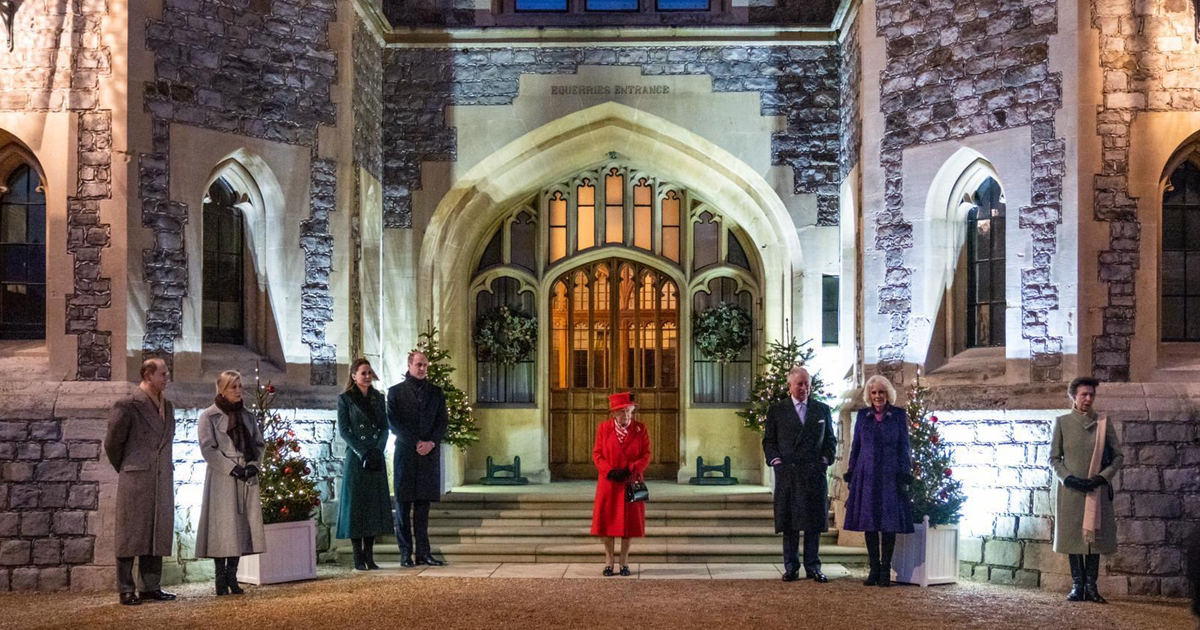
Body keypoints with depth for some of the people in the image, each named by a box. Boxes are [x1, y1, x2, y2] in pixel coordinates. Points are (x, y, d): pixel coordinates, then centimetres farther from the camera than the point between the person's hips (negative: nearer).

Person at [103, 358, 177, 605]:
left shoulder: (167, 406, 13)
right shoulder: (128, 405, -8)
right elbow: (112, 441, -2)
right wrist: (124, 469, 9)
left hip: (162, 480, 7)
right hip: (136, 479, -6)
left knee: (158, 533, 7)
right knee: (131, 534, -1)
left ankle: (151, 587, 14)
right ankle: (126, 590, 4)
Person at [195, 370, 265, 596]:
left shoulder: (247, 415, 15)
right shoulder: (209, 416, -1)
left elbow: (259, 443, 15)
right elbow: (208, 448, -9)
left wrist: (254, 465, -4)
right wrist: (232, 468, -16)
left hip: (247, 478, 5)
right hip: (222, 478, -5)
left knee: (242, 525, 4)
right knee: (223, 526, -5)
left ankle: (232, 575, 11)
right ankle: (221, 578, 1)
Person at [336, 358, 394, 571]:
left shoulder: (378, 397, 12)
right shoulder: (345, 399, -1)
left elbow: (385, 427, 9)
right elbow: (343, 430, -6)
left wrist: (378, 450, -7)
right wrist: (363, 453, -13)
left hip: (377, 458, 4)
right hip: (355, 458, -4)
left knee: (374, 504, 4)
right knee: (356, 504, -3)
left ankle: (369, 555, 9)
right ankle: (358, 558, 0)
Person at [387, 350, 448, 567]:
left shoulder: (435, 392, 13)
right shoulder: (396, 391, 5)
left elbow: (443, 421, 8)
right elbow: (393, 422, -3)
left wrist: (431, 442, -8)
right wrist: (416, 443, -11)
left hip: (429, 453, 2)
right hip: (405, 453, -2)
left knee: (423, 505, 4)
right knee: (403, 505, -1)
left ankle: (423, 552, 6)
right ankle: (405, 552, 3)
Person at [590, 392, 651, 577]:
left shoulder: (640, 429, 0)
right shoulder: (603, 428, 0)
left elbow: (646, 455, -1)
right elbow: (597, 454, 0)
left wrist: (632, 470, -17)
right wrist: (610, 472, -14)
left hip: (631, 482, 0)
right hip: (609, 482, 0)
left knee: (629, 521, 3)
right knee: (608, 521, 1)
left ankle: (624, 561, 13)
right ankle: (608, 561, 12)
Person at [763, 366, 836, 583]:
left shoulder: (822, 410, 11)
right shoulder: (776, 410, 6)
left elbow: (830, 440, 15)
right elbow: (768, 441, 8)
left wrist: (825, 460, 1)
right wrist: (776, 460, -5)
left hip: (814, 473, 1)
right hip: (787, 473, -1)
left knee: (814, 522, 2)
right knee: (789, 523, 1)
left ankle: (813, 567, 9)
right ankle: (791, 567, 7)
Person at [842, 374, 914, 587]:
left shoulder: (899, 415, 2)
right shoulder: (863, 415, 8)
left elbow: (905, 447, 2)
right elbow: (856, 446, 11)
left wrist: (904, 475, -4)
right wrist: (851, 474, 7)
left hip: (890, 476, -2)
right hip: (866, 475, 2)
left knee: (889, 522, -2)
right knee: (869, 522, 3)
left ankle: (886, 570, 5)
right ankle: (874, 568, 11)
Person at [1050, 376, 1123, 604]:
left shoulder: (1104, 423, 6)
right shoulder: (1062, 422, 3)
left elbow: (1118, 456, 7)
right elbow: (1054, 458, 4)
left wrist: (1102, 477, -8)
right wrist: (1069, 478, -11)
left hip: (1097, 490, 1)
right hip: (1070, 490, -1)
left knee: (1095, 534, 0)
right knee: (1073, 535, 0)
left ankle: (1091, 586, 6)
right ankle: (1077, 586, 6)